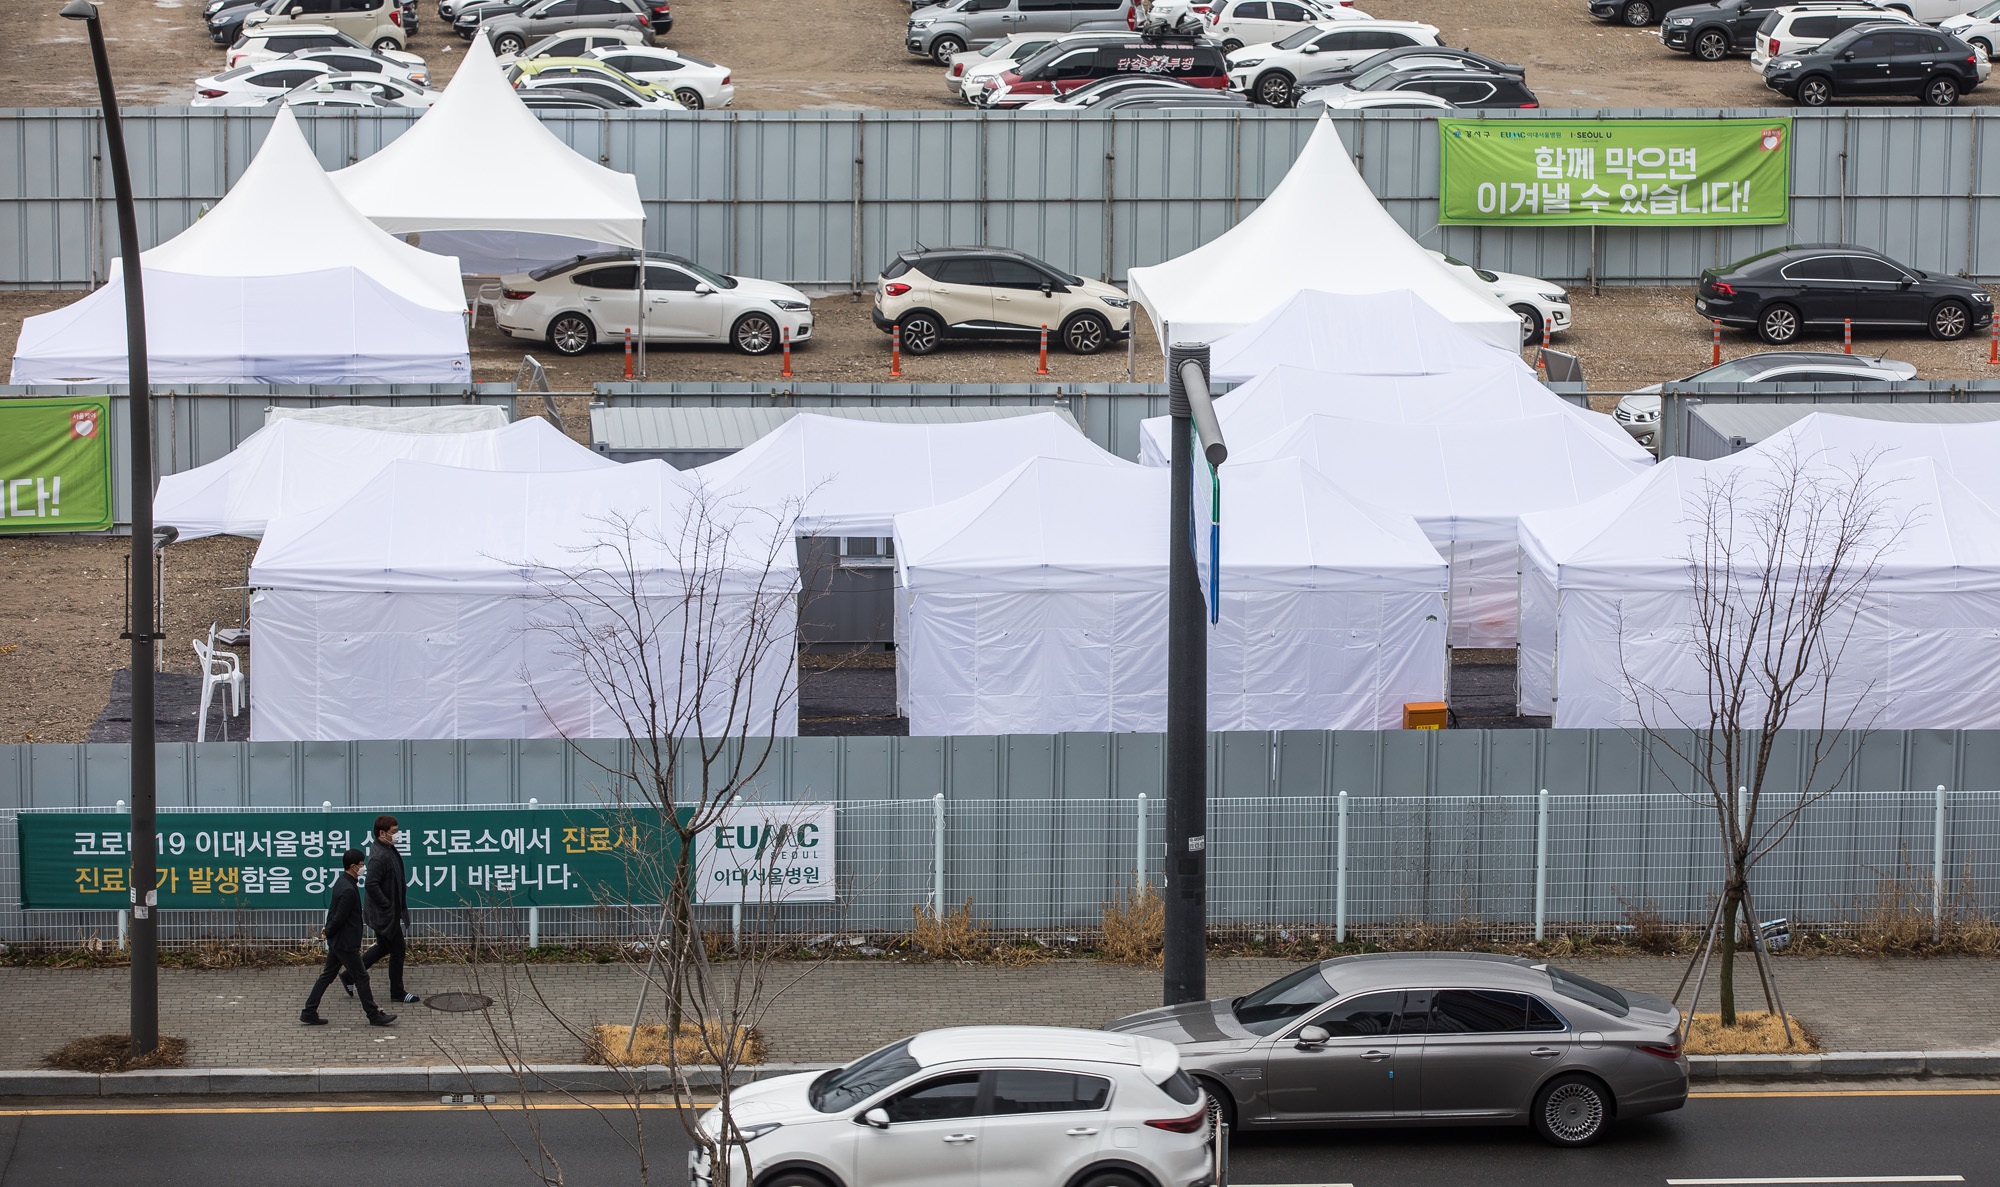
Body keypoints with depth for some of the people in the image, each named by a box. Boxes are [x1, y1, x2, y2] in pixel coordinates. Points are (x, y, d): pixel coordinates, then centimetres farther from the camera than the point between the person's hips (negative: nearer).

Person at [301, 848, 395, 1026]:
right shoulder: (348, 890, -24)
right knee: (361, 977, 0)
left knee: (327, 975, 13)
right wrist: (329, 931, -6)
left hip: (336, 942, 10)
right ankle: (374, 1015, 9)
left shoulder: (341, 882, 9)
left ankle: (309, 1013, 14)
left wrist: (328, 930, 14)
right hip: (346, 943, -10)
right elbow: (339, 917, -22)